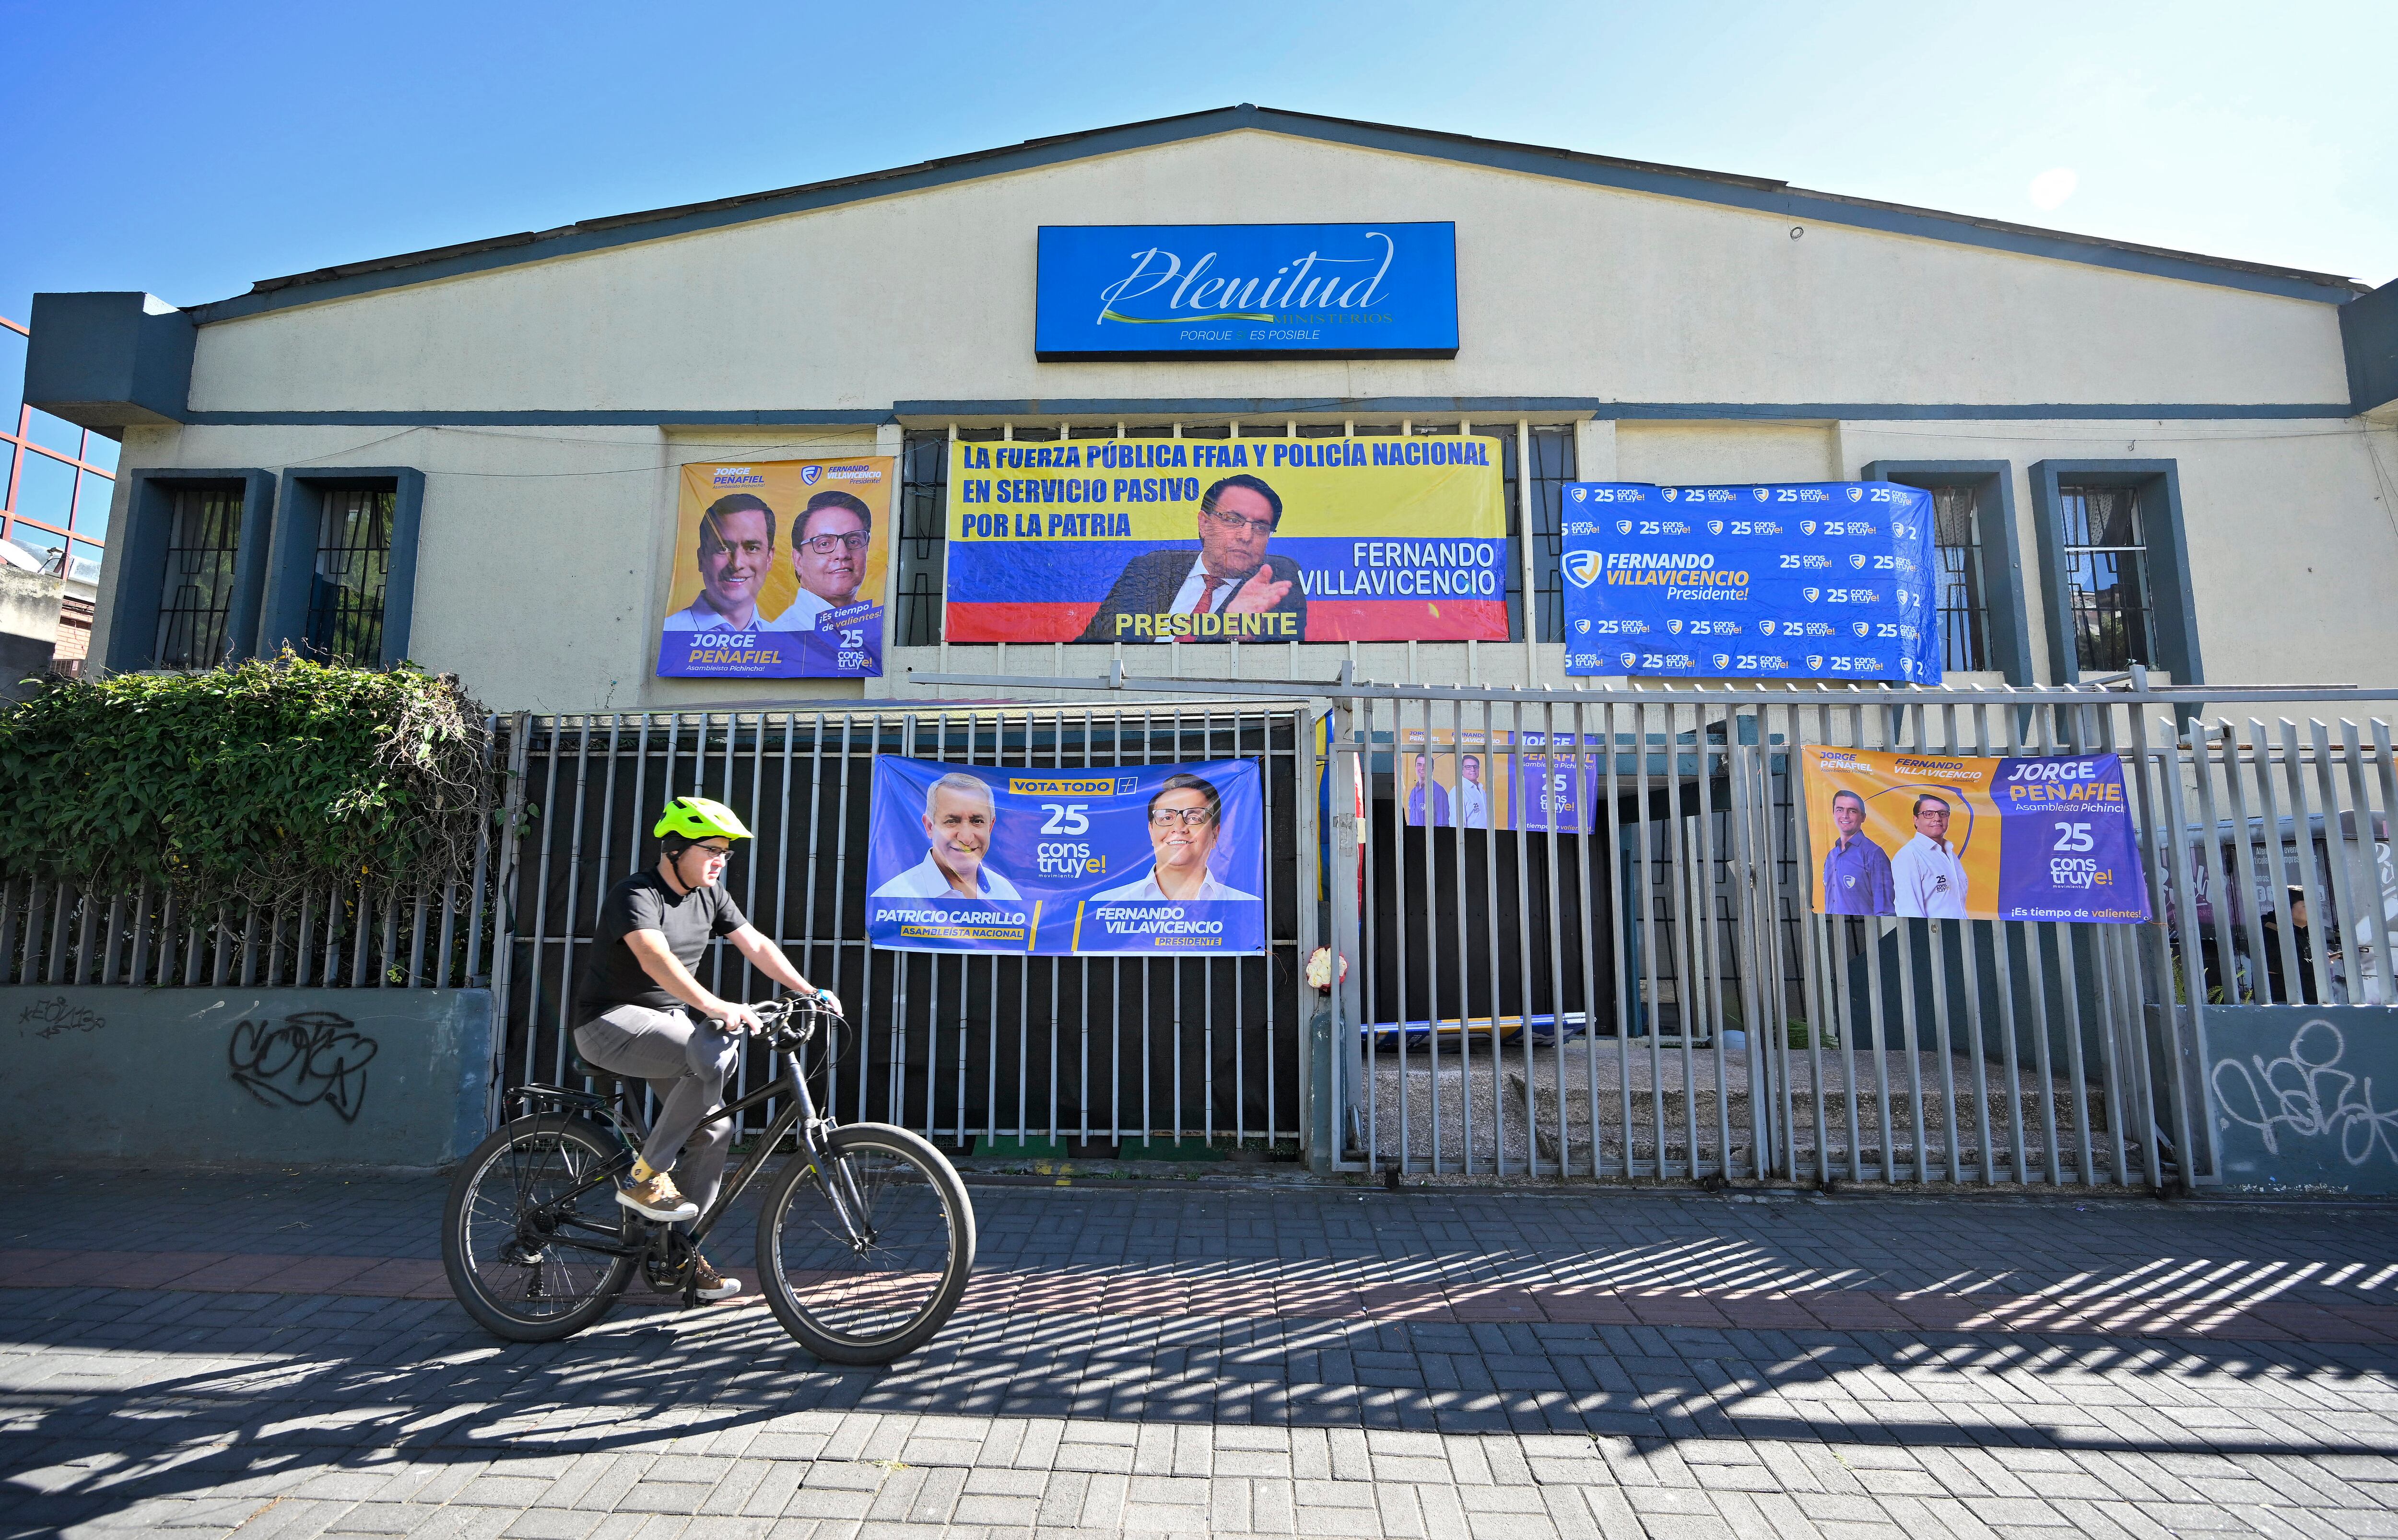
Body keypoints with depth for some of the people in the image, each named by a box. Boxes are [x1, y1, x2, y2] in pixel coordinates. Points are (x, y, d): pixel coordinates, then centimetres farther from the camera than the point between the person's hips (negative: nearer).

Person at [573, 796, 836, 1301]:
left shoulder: (710, 895, 4)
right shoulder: (636, 895, -20)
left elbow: (756, 945, 3)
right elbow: (655, 958, -37)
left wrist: (808, 990, -9)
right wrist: (715, 1007, -50)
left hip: (669, 1021, 8)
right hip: (611, 1021, -8)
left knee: (714, 1131, -2)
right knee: (712, 1056, -32)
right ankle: (645, 1178, -17)